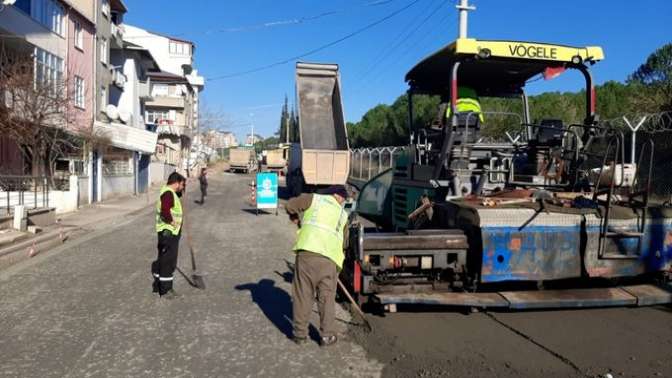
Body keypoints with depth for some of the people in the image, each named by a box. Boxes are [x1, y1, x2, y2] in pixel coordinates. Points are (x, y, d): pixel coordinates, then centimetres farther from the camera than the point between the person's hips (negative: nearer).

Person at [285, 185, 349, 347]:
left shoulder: (315, 198, 14)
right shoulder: (343, 214, 21)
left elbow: (290, 205, 8)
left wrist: (296, 218, 27)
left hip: (307, 251, -1)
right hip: (329, 257, 1)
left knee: (302, 294, 10)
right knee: (327, 297, 13)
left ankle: (300, 333, 18)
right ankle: (327, 335, 17)